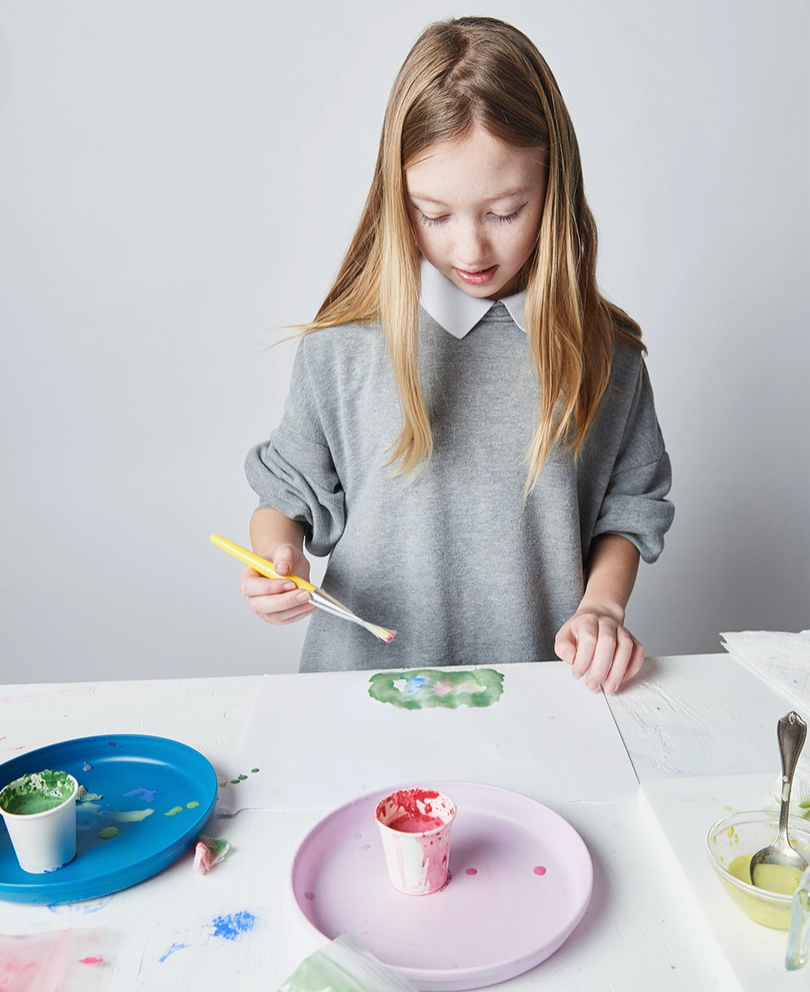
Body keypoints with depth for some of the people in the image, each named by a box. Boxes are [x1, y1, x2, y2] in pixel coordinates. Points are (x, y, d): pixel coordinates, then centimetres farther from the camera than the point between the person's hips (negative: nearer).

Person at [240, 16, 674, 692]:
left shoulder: (602, 352, 0)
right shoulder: (343, 346, -4)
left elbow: (629, 505, 11)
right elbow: (287, 492, 6)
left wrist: (601, 604, -4)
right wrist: (279, 556, -13)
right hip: (370, 675, -1)